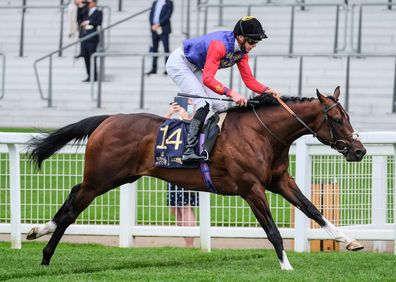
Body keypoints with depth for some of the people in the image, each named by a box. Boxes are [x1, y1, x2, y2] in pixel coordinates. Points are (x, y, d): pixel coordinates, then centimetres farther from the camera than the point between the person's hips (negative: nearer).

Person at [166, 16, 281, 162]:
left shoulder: (242, 51, -5)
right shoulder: (220, 45, -34)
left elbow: (249, 80, -2)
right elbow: (207, 79, -40)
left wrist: (267, 90, -20)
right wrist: (231, 93, -49)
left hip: (195, 68, 10)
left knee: (220, 106, 3)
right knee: (204, 103, -24)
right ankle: (189, 150, -30)